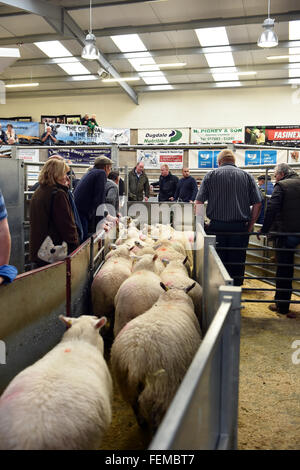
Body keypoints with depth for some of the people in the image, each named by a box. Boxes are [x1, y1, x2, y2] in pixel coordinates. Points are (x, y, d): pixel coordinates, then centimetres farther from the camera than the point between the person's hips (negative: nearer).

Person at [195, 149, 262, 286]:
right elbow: (258, 203, 4)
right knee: (237, 264, 7)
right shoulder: (247, 176, 9)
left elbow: (199, 202, 1)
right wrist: (250, 225, 10)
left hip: (216, 226, 0)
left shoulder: (211, 175, 6)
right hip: (240, 227, 1)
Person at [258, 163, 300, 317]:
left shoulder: (281, 186, -7)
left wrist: (264, 229, -9)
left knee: (284, 269, 3)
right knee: (287, 267, 11)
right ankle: (282, 303, 18)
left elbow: (272, 208, -15)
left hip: (287, 232, -5)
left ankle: (282, 306, 12)